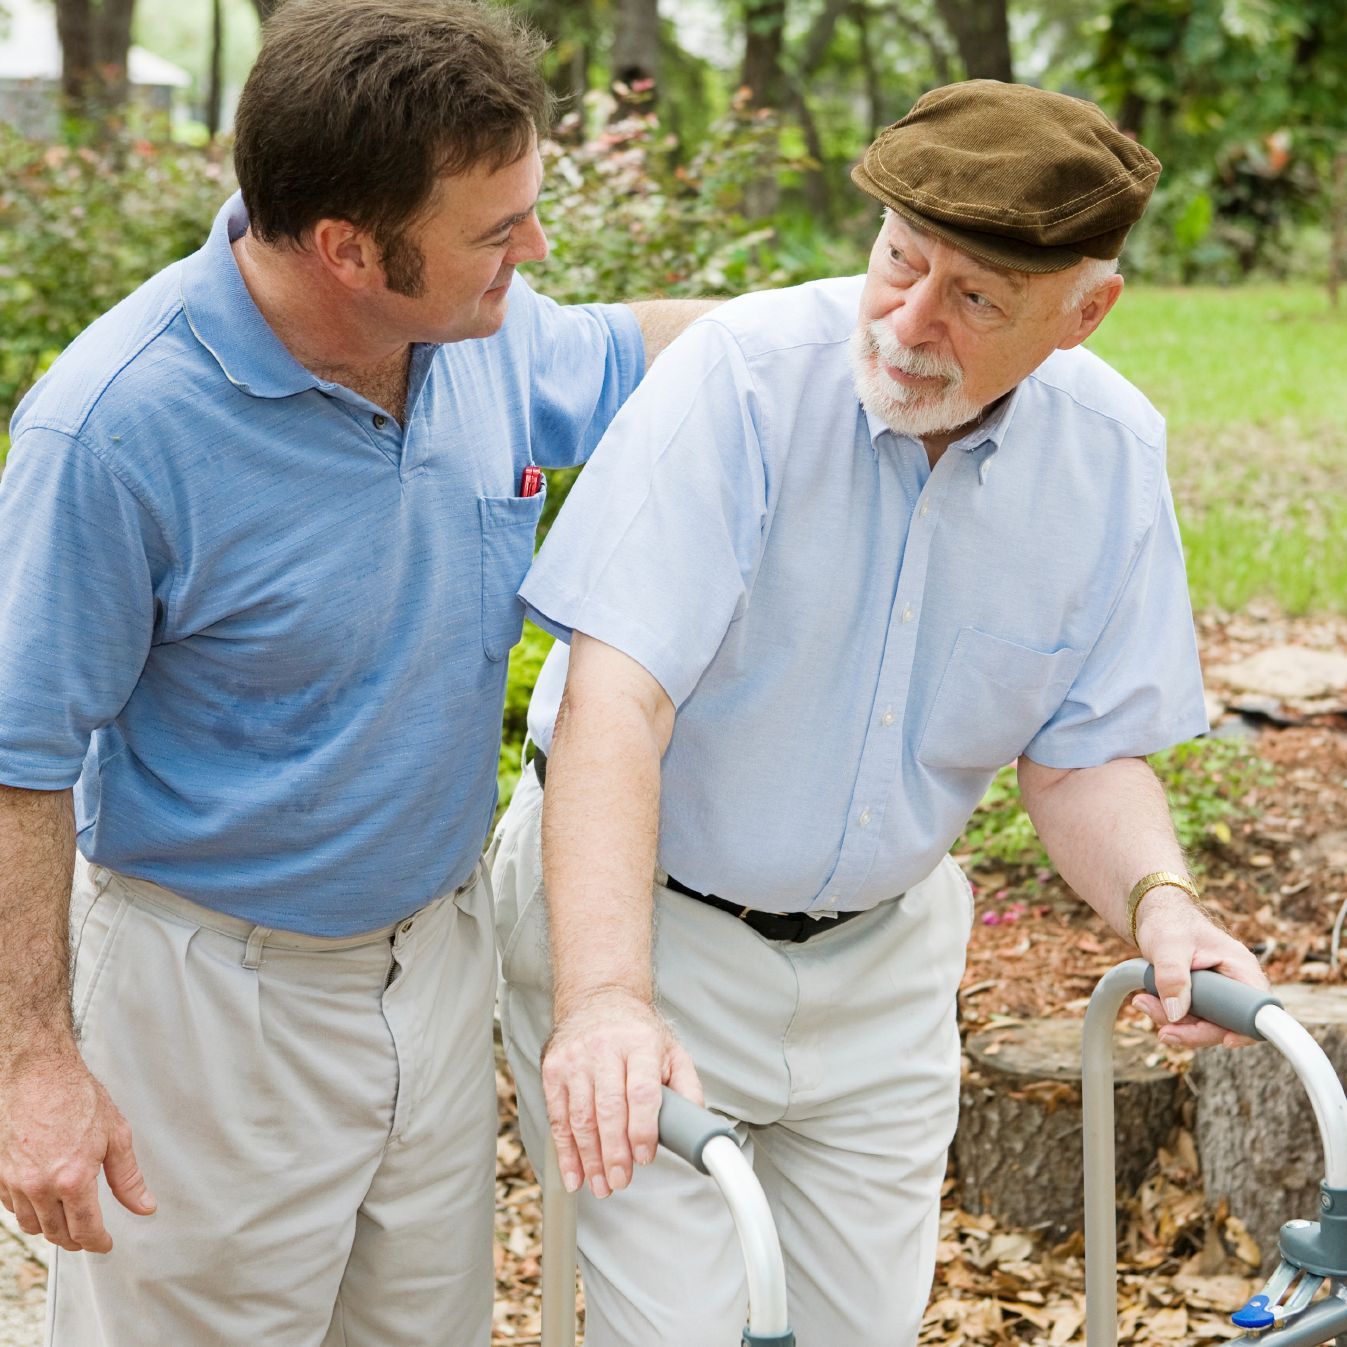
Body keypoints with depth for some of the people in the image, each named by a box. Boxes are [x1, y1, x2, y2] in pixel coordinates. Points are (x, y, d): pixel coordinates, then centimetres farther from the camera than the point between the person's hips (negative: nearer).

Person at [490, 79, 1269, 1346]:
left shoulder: (1111, 450, -9)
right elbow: (615, 699, -31)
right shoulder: (744, 372, -23)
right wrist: (602, 994, -43)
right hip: (644, 917, -4)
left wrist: (1157, 899, -22)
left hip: (882, 955, 4)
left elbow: (1082, 756, -1)